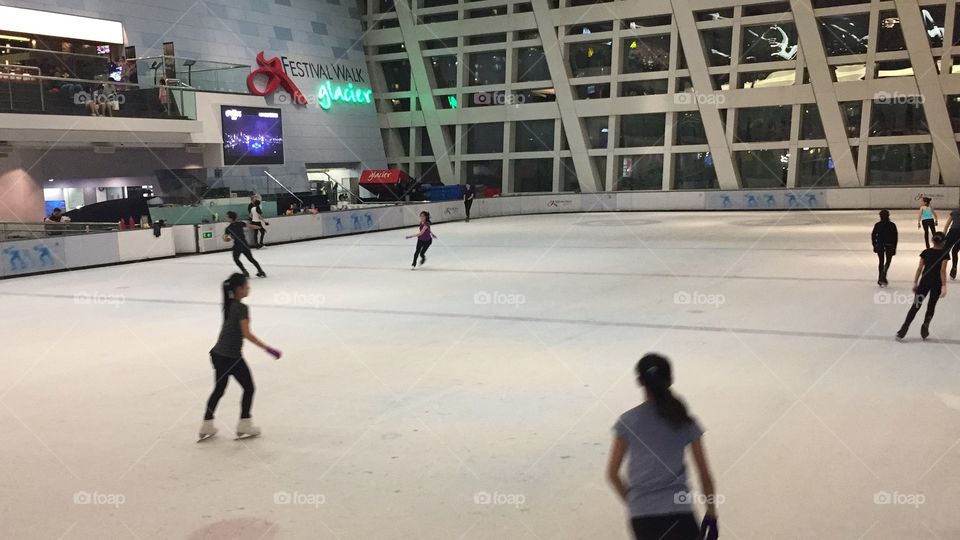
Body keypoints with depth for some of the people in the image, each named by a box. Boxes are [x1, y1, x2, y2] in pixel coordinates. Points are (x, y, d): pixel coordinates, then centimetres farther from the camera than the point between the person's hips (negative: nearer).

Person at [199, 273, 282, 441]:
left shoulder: (230, 305, 8)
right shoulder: (242, 308, -17)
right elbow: (247, 334, -23)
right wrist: (267, 348, -22)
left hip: (218, 354, 8)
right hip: (232, 357, -8)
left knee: (219, 389, 18)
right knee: (248, 388, 9)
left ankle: (206, 426, 24)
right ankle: (244, 426, 14)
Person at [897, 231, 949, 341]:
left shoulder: (926, 252, 2)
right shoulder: (944, 254, -6)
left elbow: (919, 269, 1)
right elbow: (942, 270, -12)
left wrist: (915, 283, 7)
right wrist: (944, 286, -11)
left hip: (924, 281, 2)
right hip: (937, 283, -2)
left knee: (915, 305, 2)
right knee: (931, 306, 15)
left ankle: (904, 329, -6)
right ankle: (926, 325, -2)